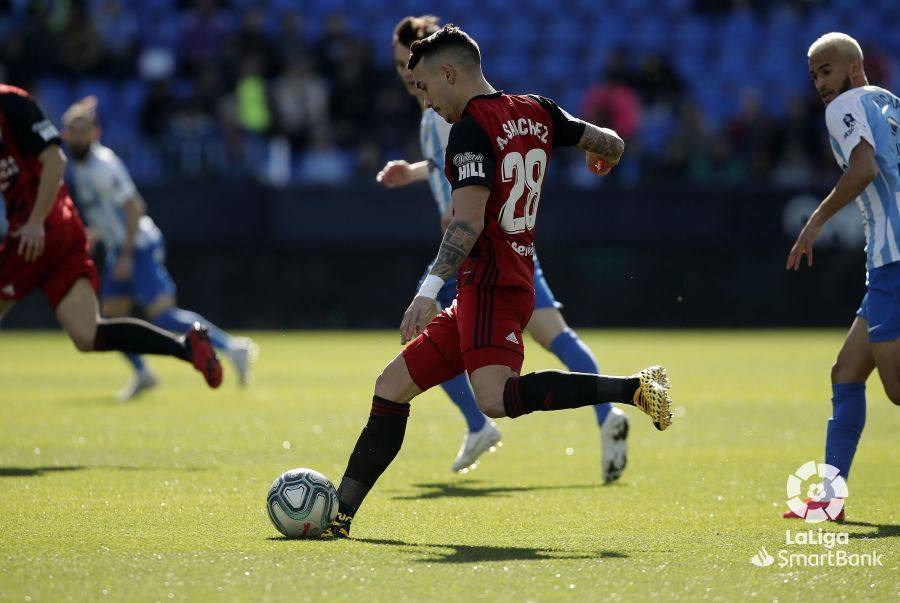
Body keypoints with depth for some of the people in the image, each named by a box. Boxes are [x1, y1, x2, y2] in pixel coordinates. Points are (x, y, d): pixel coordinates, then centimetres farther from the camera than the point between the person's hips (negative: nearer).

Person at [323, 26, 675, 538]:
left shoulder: (472, 128, -10)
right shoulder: (536, 111, 14)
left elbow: (468, 221, -22)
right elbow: (612, 145, 19)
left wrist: (430, 289, -28)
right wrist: (601, 158, 43)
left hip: (492, 286, -10)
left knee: (496, 399, -30)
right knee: (393, 386, 10)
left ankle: (634, 388, -28)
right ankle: (340, 511, 9)